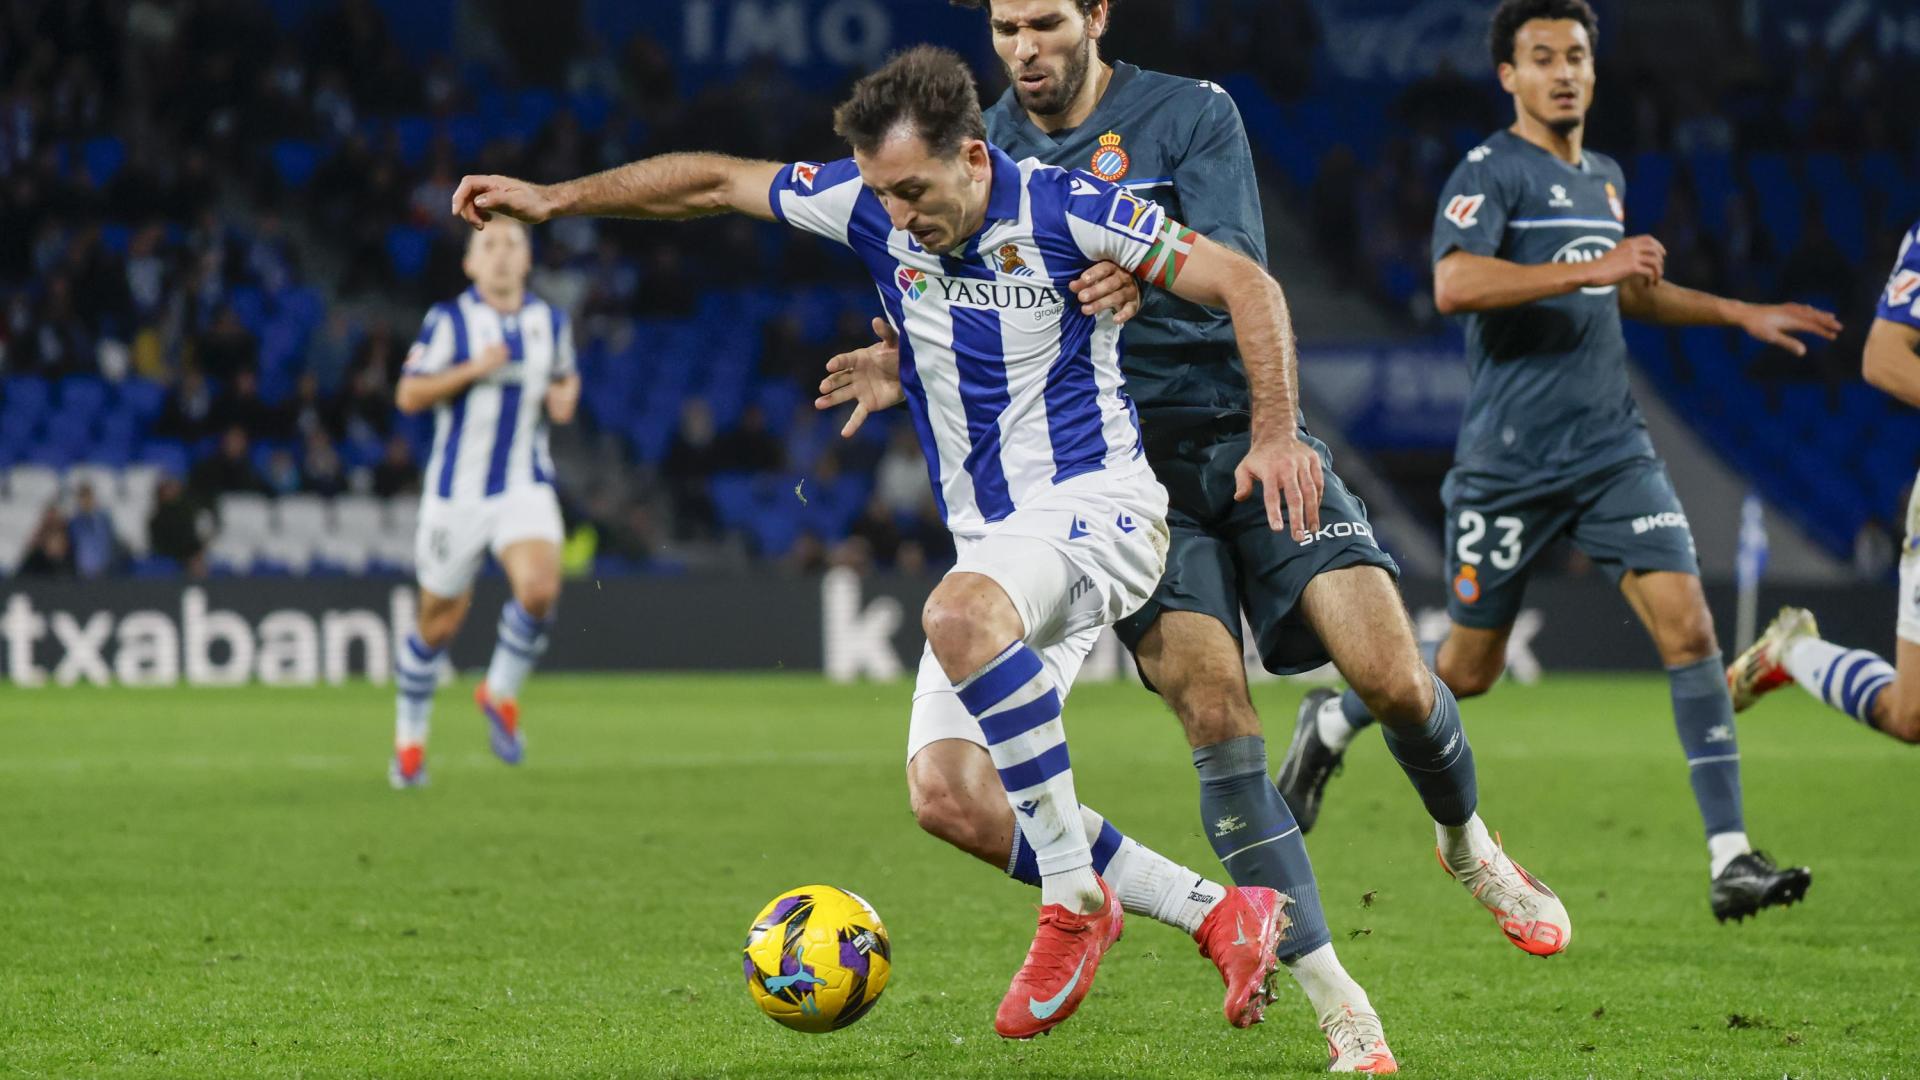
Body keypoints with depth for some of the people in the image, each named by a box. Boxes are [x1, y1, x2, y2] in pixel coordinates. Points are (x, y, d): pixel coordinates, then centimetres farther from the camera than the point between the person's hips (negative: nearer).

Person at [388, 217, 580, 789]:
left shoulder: (551, 322, 7)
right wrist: (473, 369, -20)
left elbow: (565, 376, 25)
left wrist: (565, 396, 2)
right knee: (439, 622, 6)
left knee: (540, 588, -24)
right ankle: (409, 737, 27)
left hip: (525, 487, 2)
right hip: (457, 490, -2)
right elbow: (408, 395, -9)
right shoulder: (448, 320, -5)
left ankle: (501, 693, 1)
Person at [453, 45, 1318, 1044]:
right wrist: (553, 198, 10)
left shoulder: (1064, 210, -14)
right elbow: (713, 182, 10)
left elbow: (1245, 284, -9)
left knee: (959, 616, -37)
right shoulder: (869, 205, -1)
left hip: (1097, 506, -7)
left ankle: (1075, 905, -25)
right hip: (991, 540, 7)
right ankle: (1222, 917, 7)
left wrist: (1274, 433, -20)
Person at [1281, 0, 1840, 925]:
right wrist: (1592, 267, -29)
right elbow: (1454, 284, -26)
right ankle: (1331, 724, 38)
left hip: (1613, 452, 5)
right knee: (1469, 670, 6)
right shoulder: (1490, 172, -8)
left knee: (1686, 622, -13)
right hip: (1508, 461, -5)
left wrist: (1741, 314, 29)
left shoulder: (1604, 179, 15)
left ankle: (1730, 861, -16)